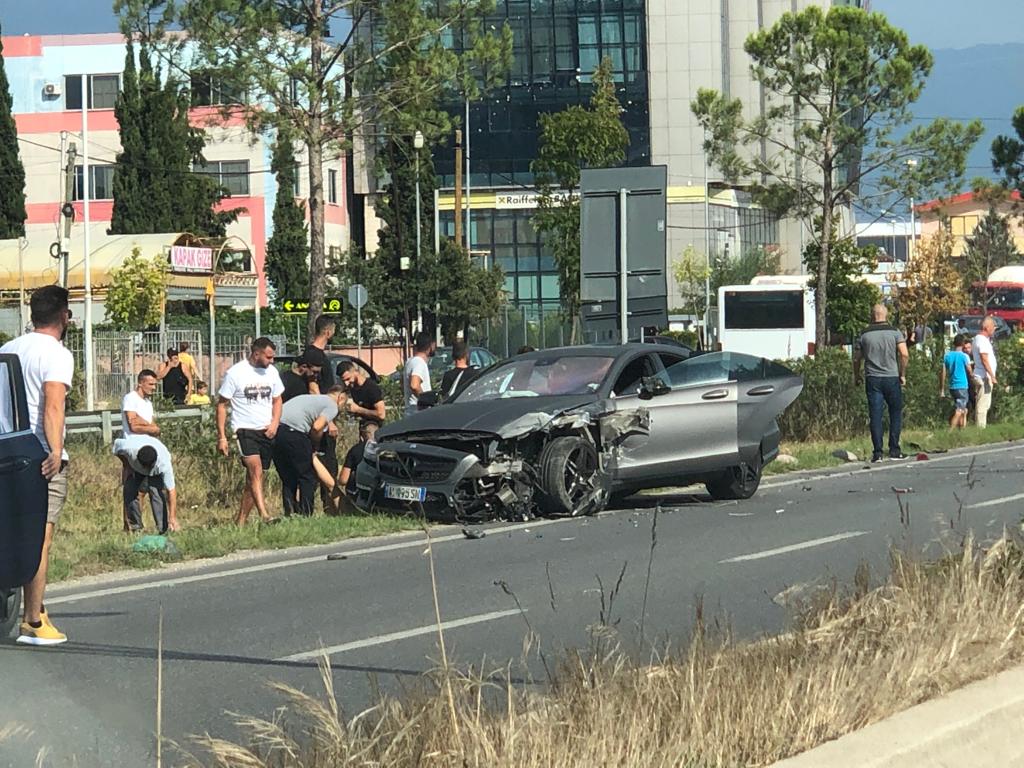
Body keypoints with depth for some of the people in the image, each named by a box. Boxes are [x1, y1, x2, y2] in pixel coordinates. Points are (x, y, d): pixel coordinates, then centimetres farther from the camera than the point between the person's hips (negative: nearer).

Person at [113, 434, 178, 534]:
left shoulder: (164, 463, -44)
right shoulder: (128, 447, -42)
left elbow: (171, 491, -43)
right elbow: (117, 443, -16)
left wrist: (173, 518, -47)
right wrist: (126, 465, -10)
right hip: (134, 468, 2)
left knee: (156, 492, -25)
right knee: (129, 491, -12)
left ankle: (163, 529, -21)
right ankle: (135, 527, 4)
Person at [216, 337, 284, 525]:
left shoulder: (271, 372, 9)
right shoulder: (235, 373, -7)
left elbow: (277, 400, 21)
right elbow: (221, 404, -3)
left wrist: (275, 423, 2)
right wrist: (221, 436, -8)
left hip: (266, 432, 6)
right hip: (245, 430, -6)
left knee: (254, 477, 6)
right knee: (255, 469, -23)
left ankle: (241, 520, 13)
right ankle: (264, 515, -35)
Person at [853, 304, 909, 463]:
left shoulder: (864, 335, 4)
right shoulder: (895, 332, -1)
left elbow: (856, 358, 6)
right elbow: (904, 354, -10)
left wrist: (856, 376, 21)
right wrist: (902, 374, 0)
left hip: (872, 379, 1)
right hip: (892, 378, -1)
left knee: (875, 416, 1)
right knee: (896, 414, 11)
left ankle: (877, 452, -3)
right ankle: (894, 450, 8)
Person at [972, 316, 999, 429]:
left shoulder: (980, 338, 17)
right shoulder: (982, 340, -16)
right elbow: (984, 359, -22)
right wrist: (992, 376, -22)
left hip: (984, 377, 11)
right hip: (984, 377, -11)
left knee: (985, 404, 15)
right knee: (983, 405, -10)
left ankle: (980, 427, 18)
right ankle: (981, 427, -11)